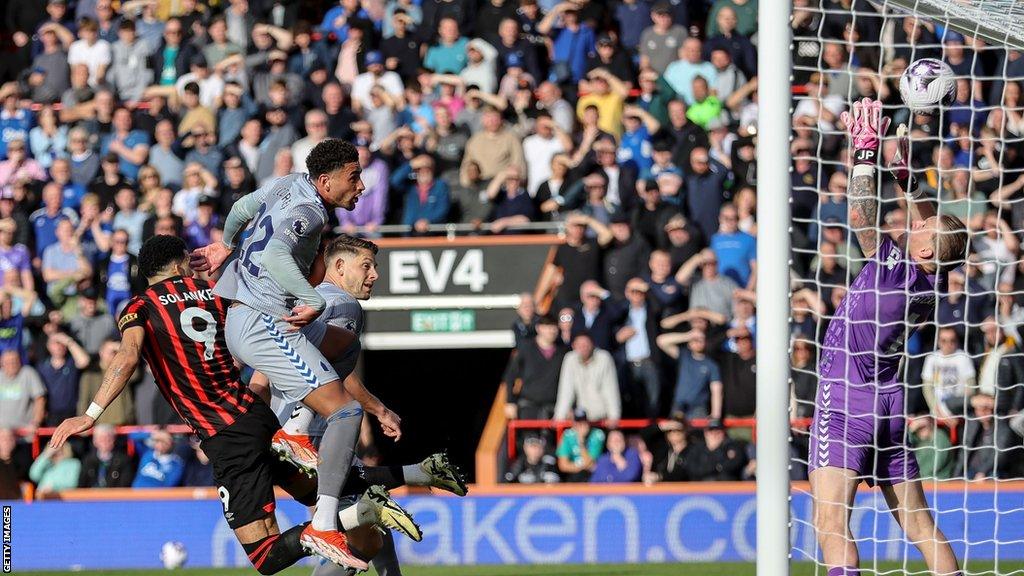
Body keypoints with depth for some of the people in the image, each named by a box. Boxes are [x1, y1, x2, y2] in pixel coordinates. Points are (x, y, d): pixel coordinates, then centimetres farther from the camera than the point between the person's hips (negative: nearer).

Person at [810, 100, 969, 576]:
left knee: (831, 526, -18)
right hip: (889, 406, 9)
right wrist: (906, 178, 22)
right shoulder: (932, 280, 4)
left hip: (846, 404, -9)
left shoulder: (897, 269, -17)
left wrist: (866, 150, -19)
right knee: (919, 525, 13)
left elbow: (862, 216, -23)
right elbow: (937, 230, 23)